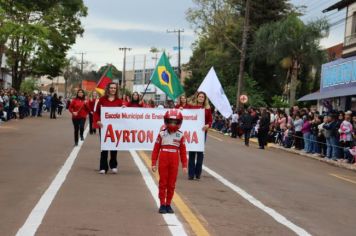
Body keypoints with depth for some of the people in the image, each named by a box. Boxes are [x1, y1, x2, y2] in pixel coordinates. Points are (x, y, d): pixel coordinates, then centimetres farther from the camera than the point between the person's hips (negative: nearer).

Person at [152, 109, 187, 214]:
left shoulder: (180, 136, 3)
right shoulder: (162, 134, 0)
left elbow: (183, 152, 5)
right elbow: (156, 149, 2)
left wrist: (184, 165, 3)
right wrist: (154, 163, 0)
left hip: (174, 163, 1)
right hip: (163, 162, -1)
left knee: (171, 184, 7)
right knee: (163, 183, 5)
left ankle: (168, 204, 17)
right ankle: (162, 204, 11)